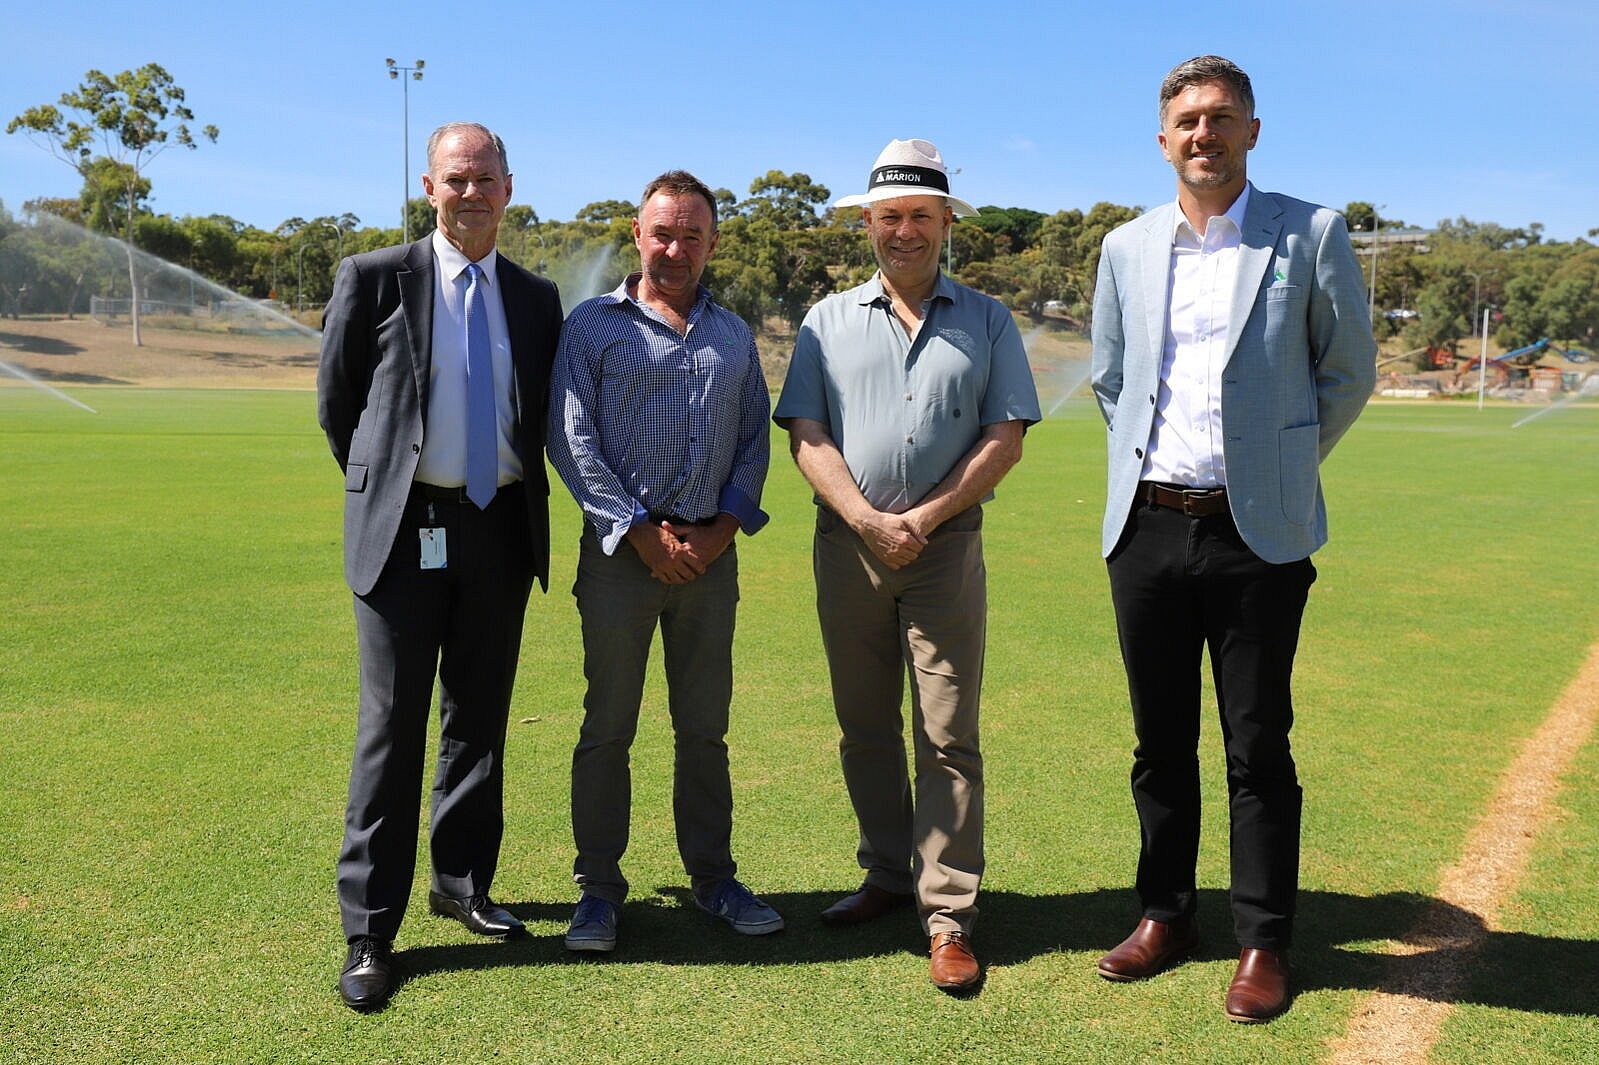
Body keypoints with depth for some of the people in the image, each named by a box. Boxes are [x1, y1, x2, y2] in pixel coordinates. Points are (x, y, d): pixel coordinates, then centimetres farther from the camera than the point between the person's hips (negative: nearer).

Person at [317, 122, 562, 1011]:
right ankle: (371, 931, 8)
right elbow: (336, 401, 6)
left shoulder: (537, 298, 8)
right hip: (406, 528, -3)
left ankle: (463, 883, 30)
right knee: (393, 725, -1)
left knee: (481, 718, 13)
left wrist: (516, 491, 12)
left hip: (503, 529, 4)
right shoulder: (374, 279, -2)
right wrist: (380, 486, 11)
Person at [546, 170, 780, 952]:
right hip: (621, 551, -3)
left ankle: (712, 877, 23)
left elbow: (755, 440, 13)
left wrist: (724, 528, -3)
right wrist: (642, 532, -11)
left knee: (705, 728, 10)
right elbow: (571, 438, -5)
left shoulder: (734, 336, 14)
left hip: (711, 554, 3)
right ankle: (599, 888, 14)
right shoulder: (593, 324, 3)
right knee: (607, 728, 2)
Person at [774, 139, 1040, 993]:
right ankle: (889, 875, 26)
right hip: (847, 542, 2)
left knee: (948, 736, -3)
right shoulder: (829, 321, 10)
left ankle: (947, 916, 3)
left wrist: (924, 518, -10)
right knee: (864, 727, 10)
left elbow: (1004, 440, 0)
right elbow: (806, 436, 1)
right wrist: (868, 520, -12)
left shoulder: (986, 322, 8)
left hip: (946, 545, -2)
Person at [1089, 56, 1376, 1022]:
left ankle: (1266, 942, 18)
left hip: (1257, 534, -3)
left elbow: (1350, 373, 5)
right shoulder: (1127, 250, 9)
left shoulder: (1311, 235, -1)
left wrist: (1279, 468, 10)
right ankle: (1167, 915, 28)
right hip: (1147, 530, 3)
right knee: (1161, 741, 12)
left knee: (1259, 749, 4)